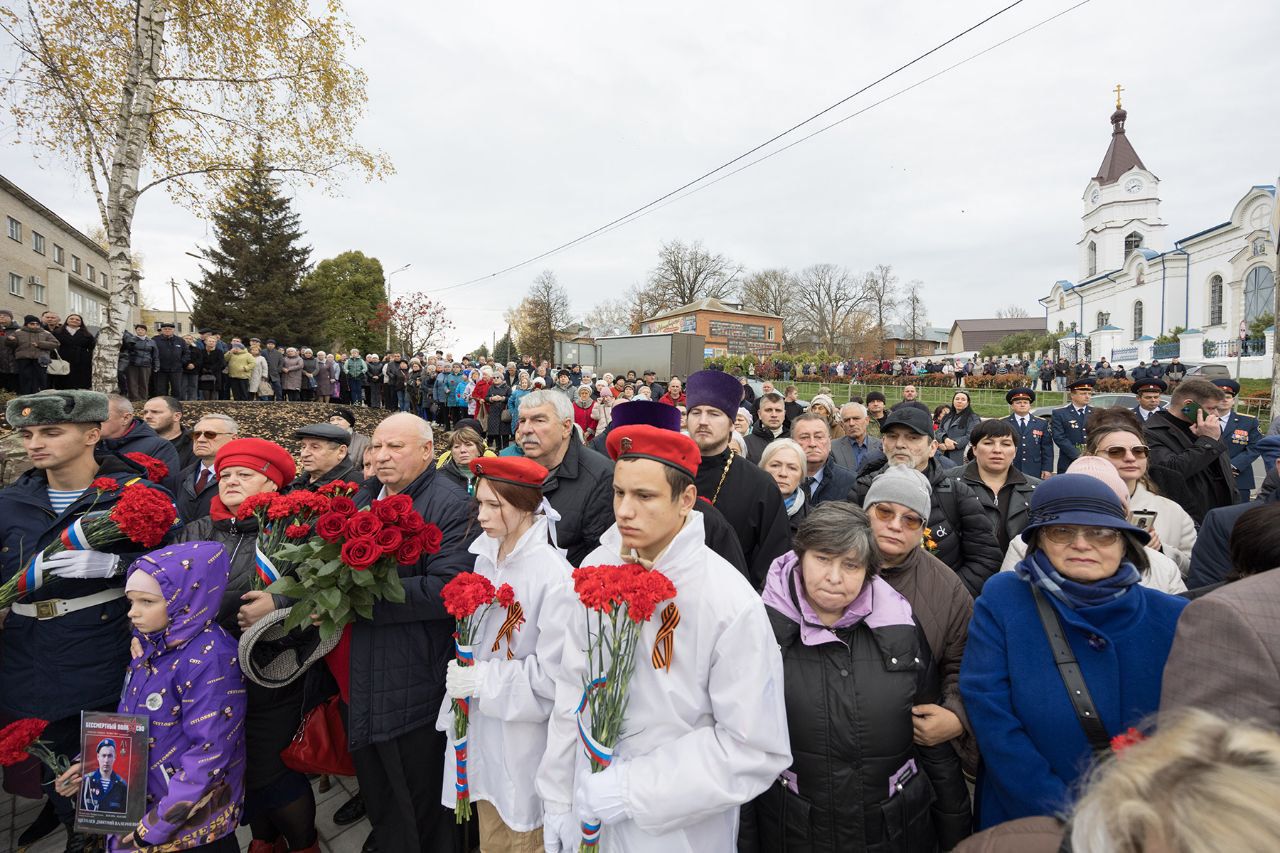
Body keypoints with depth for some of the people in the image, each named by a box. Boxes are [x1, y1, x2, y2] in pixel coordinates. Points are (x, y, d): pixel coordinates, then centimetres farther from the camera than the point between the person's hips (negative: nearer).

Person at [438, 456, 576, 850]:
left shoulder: (554, 575, -21)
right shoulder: (485, 559, 0)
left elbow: (556, 676, -20)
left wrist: (483, 680, -18)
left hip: (525, 742, -6)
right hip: (482, 731, 6)